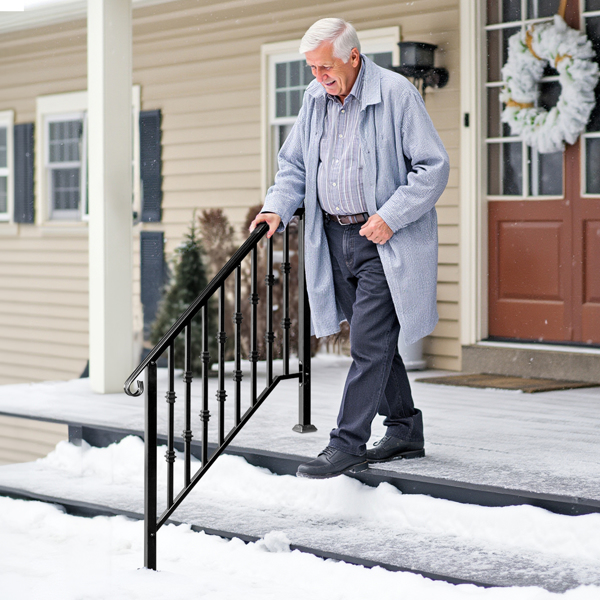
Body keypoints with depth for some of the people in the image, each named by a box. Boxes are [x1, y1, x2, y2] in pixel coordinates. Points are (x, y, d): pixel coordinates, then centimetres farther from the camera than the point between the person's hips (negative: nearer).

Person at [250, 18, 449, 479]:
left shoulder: (396, 93, -12)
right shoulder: (315, 99, 8)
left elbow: (434, 166, -12)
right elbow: (294, 164, 17)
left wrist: (390, 217, -19)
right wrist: (277, 208, -1)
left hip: (385, 242, -7)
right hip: (334, 239, 7)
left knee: (368, 344, -9)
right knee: (375, 341, 14)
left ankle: (347, 445, -6)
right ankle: (405, 432, 27)